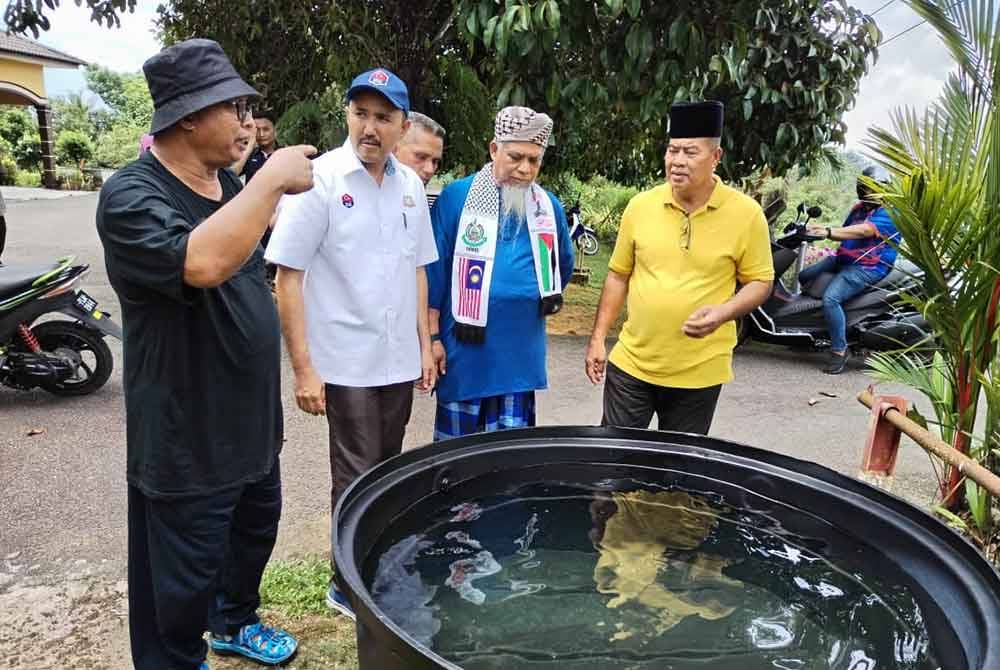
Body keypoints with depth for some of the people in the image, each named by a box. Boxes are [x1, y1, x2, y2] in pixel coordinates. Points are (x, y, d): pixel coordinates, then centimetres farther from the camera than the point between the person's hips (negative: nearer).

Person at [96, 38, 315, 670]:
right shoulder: (132, 196, -20)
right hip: (186, 441, -8)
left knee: (255, 534, 27)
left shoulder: (226, 182, 5)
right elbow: (200, 263, -41)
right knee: (183, 582, 8)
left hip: (251, 423, 9)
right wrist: (272, 180, -34)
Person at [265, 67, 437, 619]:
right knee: (357, 481, 5)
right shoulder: (318, 179, -12)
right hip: (346, 363, -5)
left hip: (400, 361, 6)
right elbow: (288, 277, -13)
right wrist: (303, 367, -16)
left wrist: (424, 344, 12)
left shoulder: (410, 184, 6)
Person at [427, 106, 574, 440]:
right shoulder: (456, 197, -6)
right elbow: (434, 271, -5)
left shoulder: (549, 206, 5)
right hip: (465, 349, -3)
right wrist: (433, 336, -6)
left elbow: (564, 264, 23)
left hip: (520, 353, 3)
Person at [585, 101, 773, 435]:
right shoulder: (640, 205, -2)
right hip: (631, 363, 2)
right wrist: (598, 338, 3)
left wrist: (723, 313, -21)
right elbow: (618, 275, 7)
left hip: (699, 372, -1)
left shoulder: (746, 213, -8)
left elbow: (760, 283, -1)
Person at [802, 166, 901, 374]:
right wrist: (823, 232, -2)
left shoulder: (888, 214, -13)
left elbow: (863, 231, -28)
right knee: (804, 277, 9)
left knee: (830, 298, -29)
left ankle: (840, 350, -18)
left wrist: (828, 232, -37)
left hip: (868, 267, -10)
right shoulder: (859, 208, 18)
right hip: (844, 259, 10)